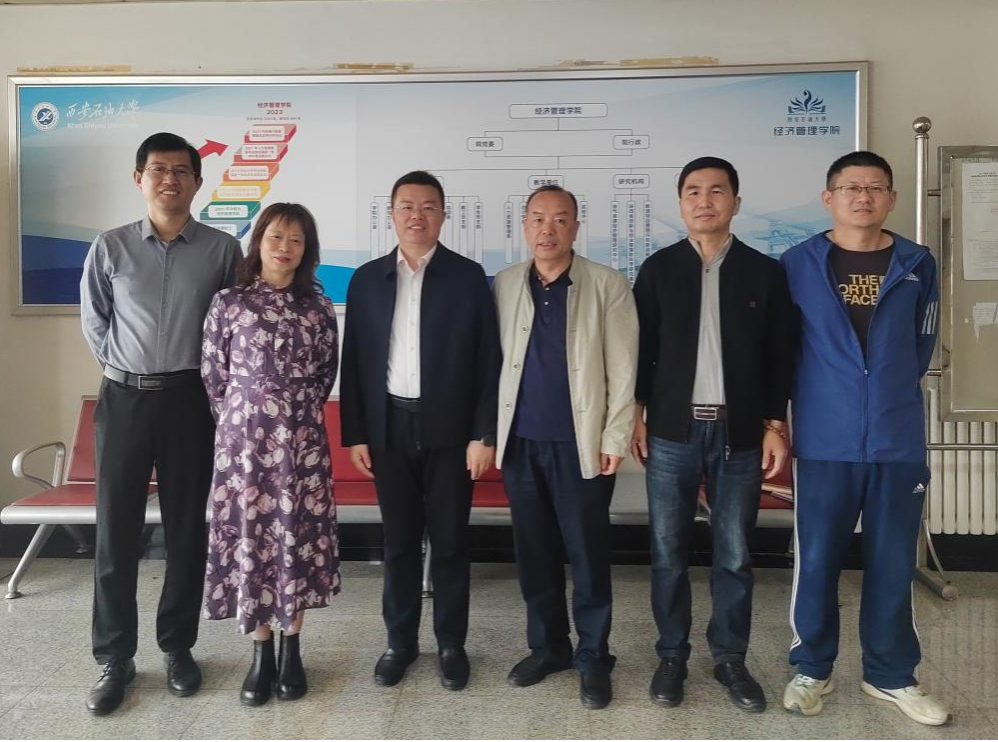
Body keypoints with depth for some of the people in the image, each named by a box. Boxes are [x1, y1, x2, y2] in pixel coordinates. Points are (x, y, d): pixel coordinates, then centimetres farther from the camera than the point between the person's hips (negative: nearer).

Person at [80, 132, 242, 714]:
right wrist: (124, 366, 10)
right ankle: (115, 658, 16)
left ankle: (178, 647, 21)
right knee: (116, 529, 3)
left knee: (187, 527, 7)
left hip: (190, 400, -1)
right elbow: (93, 321, 14)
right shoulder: (110, 248, 3)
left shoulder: (222, 249, -1)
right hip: (124, 399, 1)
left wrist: (210, 376, 4)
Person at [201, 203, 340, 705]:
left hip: (301, 439, 1)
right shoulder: (228, 302, 0)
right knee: (250, 536, 4)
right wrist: (239, 420, 8)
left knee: (298, 537, 5)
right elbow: (212, 374, 4)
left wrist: (303, 413, 11)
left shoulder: (317, 305, 4)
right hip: (244, 437, -1)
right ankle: (261, 653, 19)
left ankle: (291, 650, 20)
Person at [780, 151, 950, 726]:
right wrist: (817, 398, 9)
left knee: (893, 563, 11)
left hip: (899, 440, 2)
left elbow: (921, 347, 14)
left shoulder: (917, 265, 4)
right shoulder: (798, 264, -2)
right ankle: (813, 669, 25)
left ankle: (891, 675, 29)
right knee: (817, 560, 6)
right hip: (824, 441, -2)